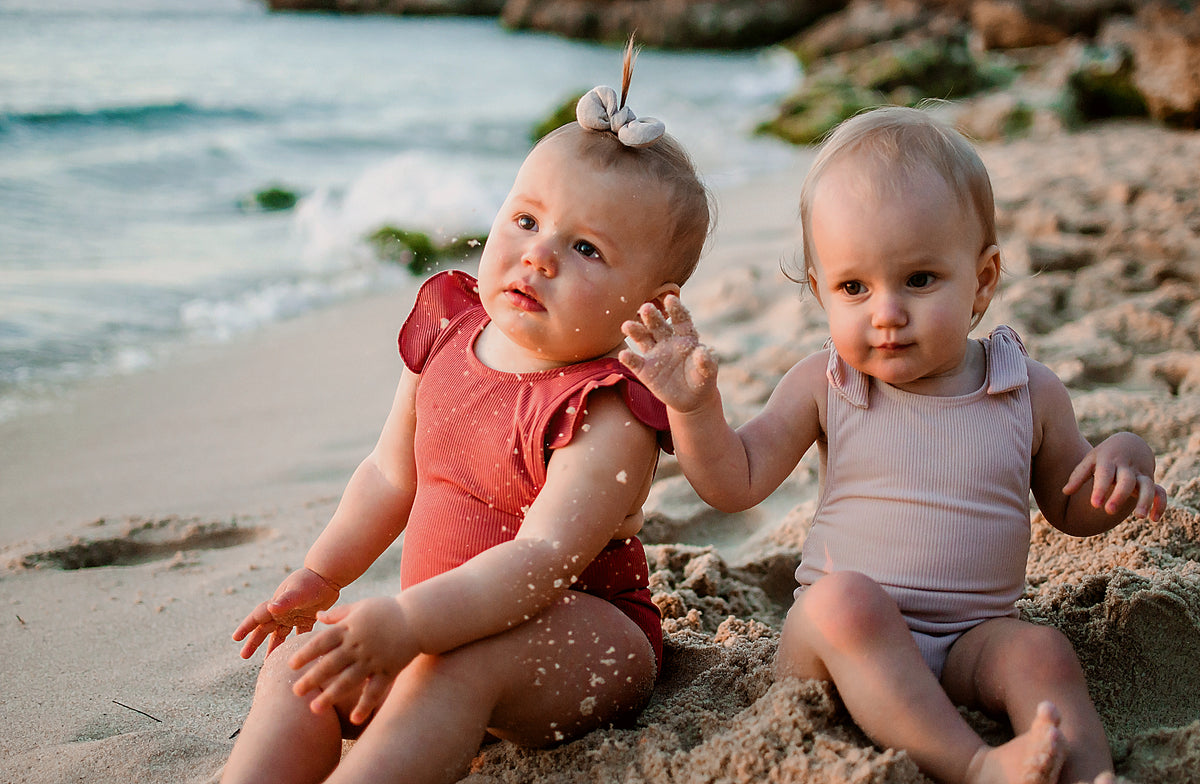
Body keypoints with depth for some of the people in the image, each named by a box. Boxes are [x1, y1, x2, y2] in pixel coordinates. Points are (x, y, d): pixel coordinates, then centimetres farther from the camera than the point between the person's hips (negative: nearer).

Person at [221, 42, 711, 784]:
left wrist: (407, 625, -44)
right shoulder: (446, 334, 2)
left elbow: (543, 559, -34)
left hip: (584, 633, -7)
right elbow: (394, 473, 16)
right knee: (299, 665, -11)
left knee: (452, 666, -36)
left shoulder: (609, 416, -22)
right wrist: (320, 575, 15)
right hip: (447, 614, 8)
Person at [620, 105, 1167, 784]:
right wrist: (695, 408, -18)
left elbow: (1073, 511, 17)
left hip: (972, 640, 1)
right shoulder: (822, 385, 0)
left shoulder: (1032, 394, 3)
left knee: (1044, 654, -27)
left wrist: (1127, 460, -4)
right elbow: (737, 484, -1)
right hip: (842, 641, -1)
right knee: (846, 599, -33)